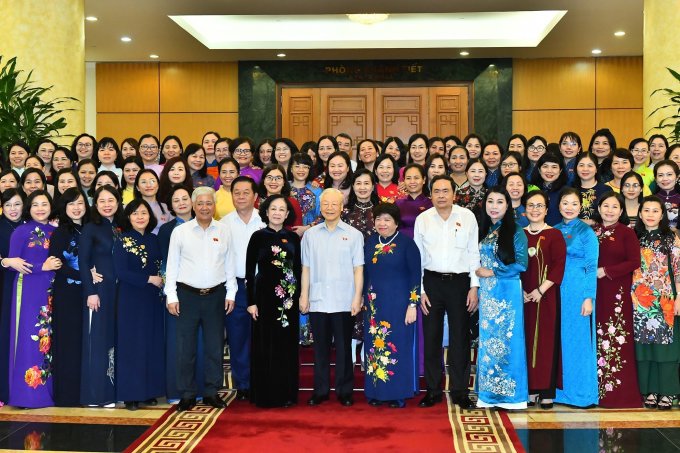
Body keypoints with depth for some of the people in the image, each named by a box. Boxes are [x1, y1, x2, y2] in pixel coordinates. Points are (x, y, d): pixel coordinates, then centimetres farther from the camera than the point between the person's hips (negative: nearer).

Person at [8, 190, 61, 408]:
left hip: (50, 291, 5)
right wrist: (42, 267, -14)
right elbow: (12, 262, -7)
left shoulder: (55, 232, 13)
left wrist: (58, 265, -5)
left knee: (48, 338, 5)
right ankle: (27, 392, -2)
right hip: (28, 290, -5)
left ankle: (47, 390, 10)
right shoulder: (21, 232, -1)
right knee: (29, 338, -7)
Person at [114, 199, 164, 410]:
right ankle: (130, 395, 5)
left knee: (153, 344, 6)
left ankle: (150, 391, 16)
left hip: (152, 299, 5)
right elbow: (121, 272, -13)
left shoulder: (154, 240, 10)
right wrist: (149, 279, -14)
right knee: (131, 345, -2)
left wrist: (161, 279, -3)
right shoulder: (123, 241, -5)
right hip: (130, 299, -5)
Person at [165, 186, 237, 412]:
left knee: (215, 347, 7)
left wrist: (230, 294, 5)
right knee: (186, 347, 2)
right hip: (187, 294, -1)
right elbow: (172, 265, 2)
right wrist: (171, 296, -3)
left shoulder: (223, 232, 5)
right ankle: (187, 394, 13)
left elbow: (229, 265, 9)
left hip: (215, 295, 2)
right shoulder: (180, 232, 1)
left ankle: (212, 392, 19)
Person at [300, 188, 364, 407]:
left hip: (344, 302, -2)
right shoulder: (310, 234, 8)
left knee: (343, 348, 4)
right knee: (320, 348, 9)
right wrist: (304, 295, 6)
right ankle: (320, 390, 18)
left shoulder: (353, 235, 2)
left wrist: (357, 297, -4)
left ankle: (344, 391, 15)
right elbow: (306, 268, 10)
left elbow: (358, 269, 1)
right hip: (317, 301, 2)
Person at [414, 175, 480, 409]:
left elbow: (474, 253, 2)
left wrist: (474, 286, -3)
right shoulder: (422, 219, 3)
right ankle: (433, 390, 17)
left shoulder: (467, 217, 1)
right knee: (431, 338, 6)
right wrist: (420, 290, 0)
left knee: (460, 338, 4)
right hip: (432, 283, 1)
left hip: (459, 282, -1)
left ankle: (459, 392, 15)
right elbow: (417, 257, 5)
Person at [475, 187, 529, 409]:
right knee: (487, 340, 7)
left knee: (506, 339, -3)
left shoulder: (515, 232, -4)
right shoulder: (482, 231, 13)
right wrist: (478, 274, 1)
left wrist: (492, 272, -11)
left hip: (507, 293, -5)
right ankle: (489, 393, 15)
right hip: (486, 294, 5)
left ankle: (510, 394, 6)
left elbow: (521, 264, -10)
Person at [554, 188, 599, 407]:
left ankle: (581, 392, 9)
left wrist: (589, 298, -12)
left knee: (578, 340, -1)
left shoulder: (586, 231, -3)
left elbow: (592, 267, -6)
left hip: (578, 291, -5)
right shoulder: (553, 231, 11)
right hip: (556, 291, 5)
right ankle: (558, 390, 17)